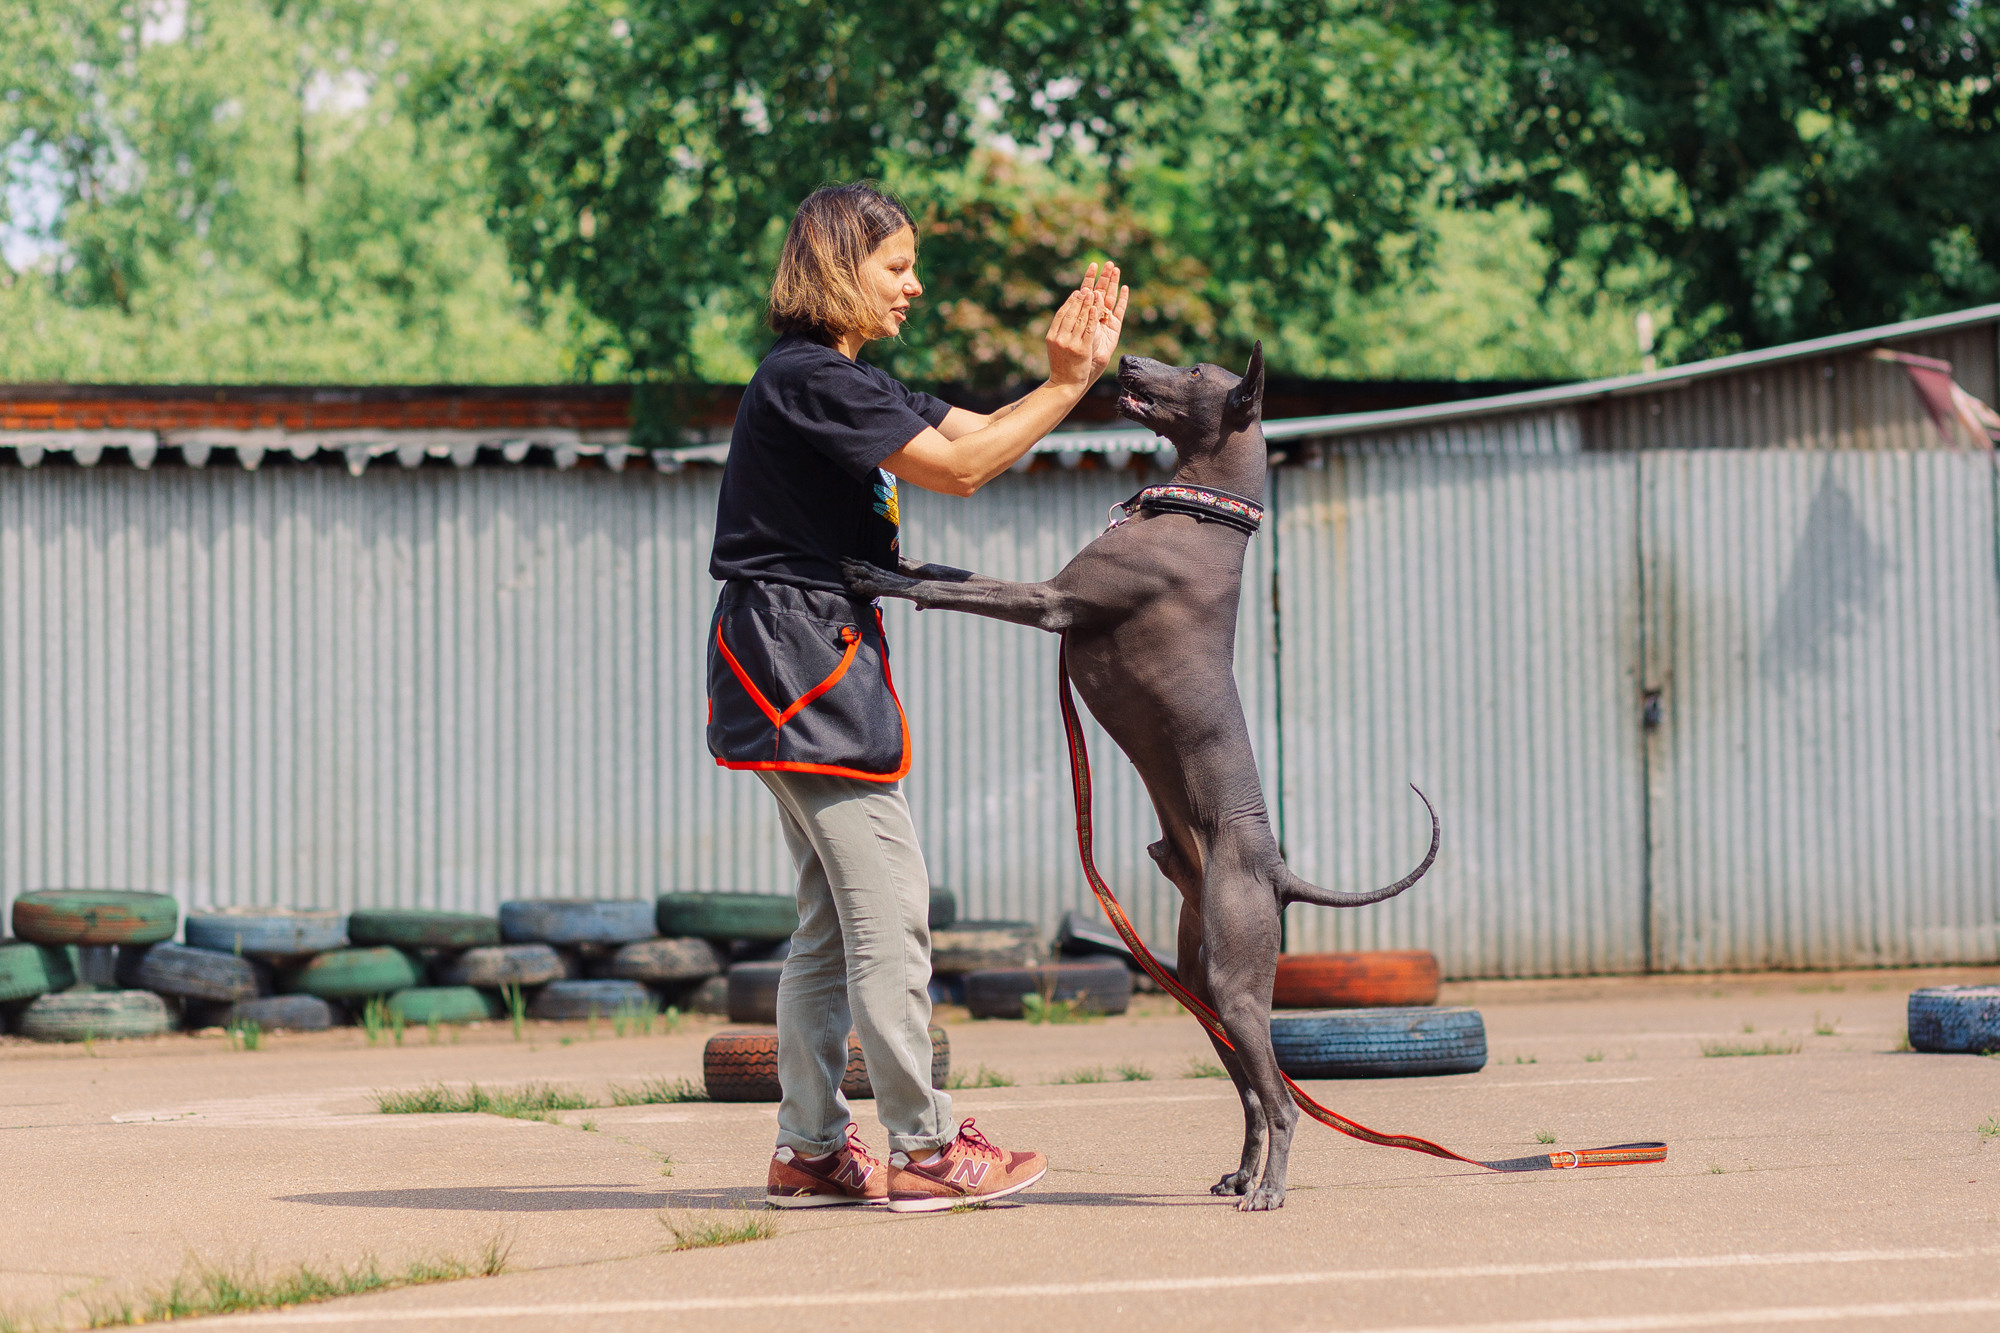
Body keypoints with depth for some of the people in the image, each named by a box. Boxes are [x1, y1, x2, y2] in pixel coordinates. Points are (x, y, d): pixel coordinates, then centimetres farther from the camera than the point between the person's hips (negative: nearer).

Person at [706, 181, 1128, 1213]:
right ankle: (922, 1149, -6)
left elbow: (976, 432, 16)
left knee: (835, 916, 11)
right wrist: (1066, 385, -13)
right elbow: (958, 468, -17)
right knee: (889, 904, -9)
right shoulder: (806, 379, -14)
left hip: (817, 659, 11)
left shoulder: (844, 382, 19)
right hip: (800, 658, -11)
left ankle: (809, 1151, 14)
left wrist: (1078, 370, 4)